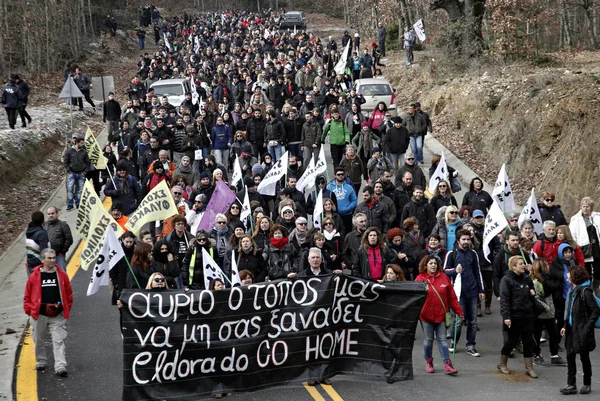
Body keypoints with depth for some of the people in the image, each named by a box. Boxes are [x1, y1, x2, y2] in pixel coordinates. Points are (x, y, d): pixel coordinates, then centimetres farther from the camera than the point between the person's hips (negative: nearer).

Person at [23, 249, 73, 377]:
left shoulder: (62, 275, 2)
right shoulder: (34, 277, -2)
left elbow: (69, 294, 9)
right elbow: (27, 297, 4)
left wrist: (66, 310, 5)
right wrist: (30, 311, -1)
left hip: (58, 316, 0)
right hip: (39, 316, 1)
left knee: (58, 341, -7)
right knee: (39, 341, 14)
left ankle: (60, 367, -10)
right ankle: (40, 362, 34)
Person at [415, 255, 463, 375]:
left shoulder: (444, 278, 1)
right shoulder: (420, 279, -4)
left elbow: (452, 297, 4)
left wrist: (458, 311, 6)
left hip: (441, 314, 1)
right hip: (426, 315, -1)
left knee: (442, 339, 4)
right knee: (428, 339, 9)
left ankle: (447, 364, 4)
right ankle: (428, 362, 24)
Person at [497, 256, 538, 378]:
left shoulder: (526, 278, 10)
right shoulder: (507, 280, -10)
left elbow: (532, 295, 26)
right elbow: (504, 299, -16)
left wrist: (533, 294, 1)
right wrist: (506, 316, -23)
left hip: (527, 315, 6)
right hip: (514, 316, -6)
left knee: (528, 341, 5)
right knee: (512, 340, 4)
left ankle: (529, 367, 14)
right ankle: (502, 364, 24)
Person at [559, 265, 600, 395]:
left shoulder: (585, 291, -15)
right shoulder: (572, 290, 10)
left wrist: (587, 327, -19)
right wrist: (565, 326, 12)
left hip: (582, 331, -8)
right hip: (572, 330, 8)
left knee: (584, 358, 6)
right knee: (570, 357, 6)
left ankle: (587, 384, 20)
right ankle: (571, 385, 11)